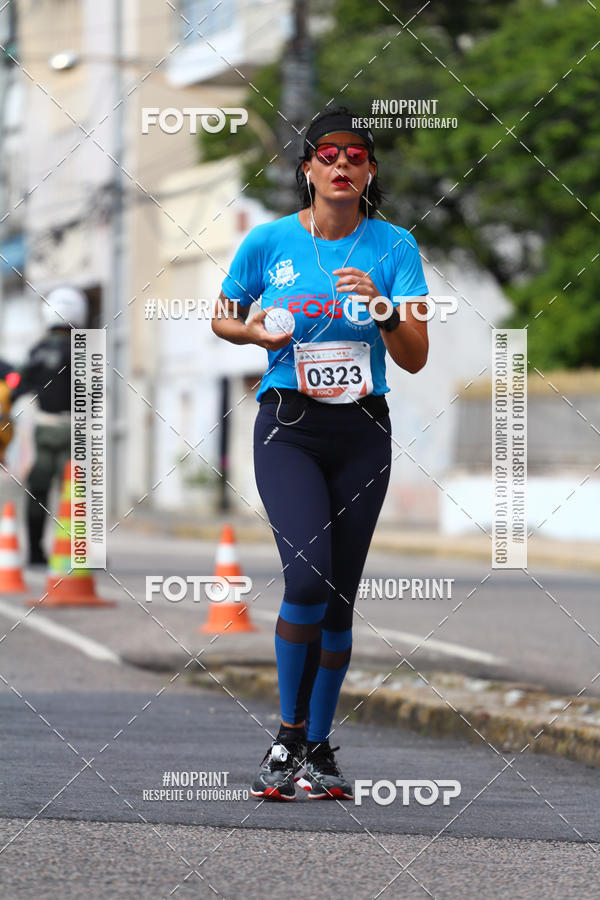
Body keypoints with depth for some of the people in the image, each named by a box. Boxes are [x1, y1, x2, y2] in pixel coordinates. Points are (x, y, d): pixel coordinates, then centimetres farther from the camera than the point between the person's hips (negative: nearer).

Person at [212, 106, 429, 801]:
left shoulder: (394, 247, 0)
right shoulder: (269, 241, -1)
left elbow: (415, 359, -4)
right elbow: (222, 319, 13)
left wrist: (381, 307, -22)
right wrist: (256, 332, -8)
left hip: (362, 433, 2)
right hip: (287, 429, -2)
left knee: (340, 596, 5)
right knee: (308, 577, -20)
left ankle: (318, 750, 16)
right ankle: (286, 737, -6)